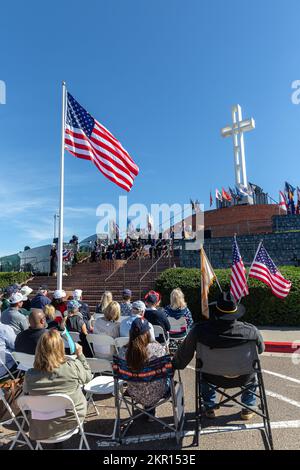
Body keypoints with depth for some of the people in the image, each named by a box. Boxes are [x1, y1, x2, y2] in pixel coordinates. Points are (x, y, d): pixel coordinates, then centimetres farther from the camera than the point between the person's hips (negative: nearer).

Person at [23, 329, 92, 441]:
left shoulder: (29, 375, -21)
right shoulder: (73, 366, -26)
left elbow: (26, 394, -1)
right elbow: (88, 376, -5)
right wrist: (80, 354, 1)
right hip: (72, 421, -2)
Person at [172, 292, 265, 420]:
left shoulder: (199, 330, -26)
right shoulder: (250, 330, -24)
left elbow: (184, 354, -11)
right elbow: (261, 349, -2)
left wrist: (174, 366, 10)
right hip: (243, 379, 0)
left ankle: (209, 408, 40)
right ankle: (248, 408, 38)